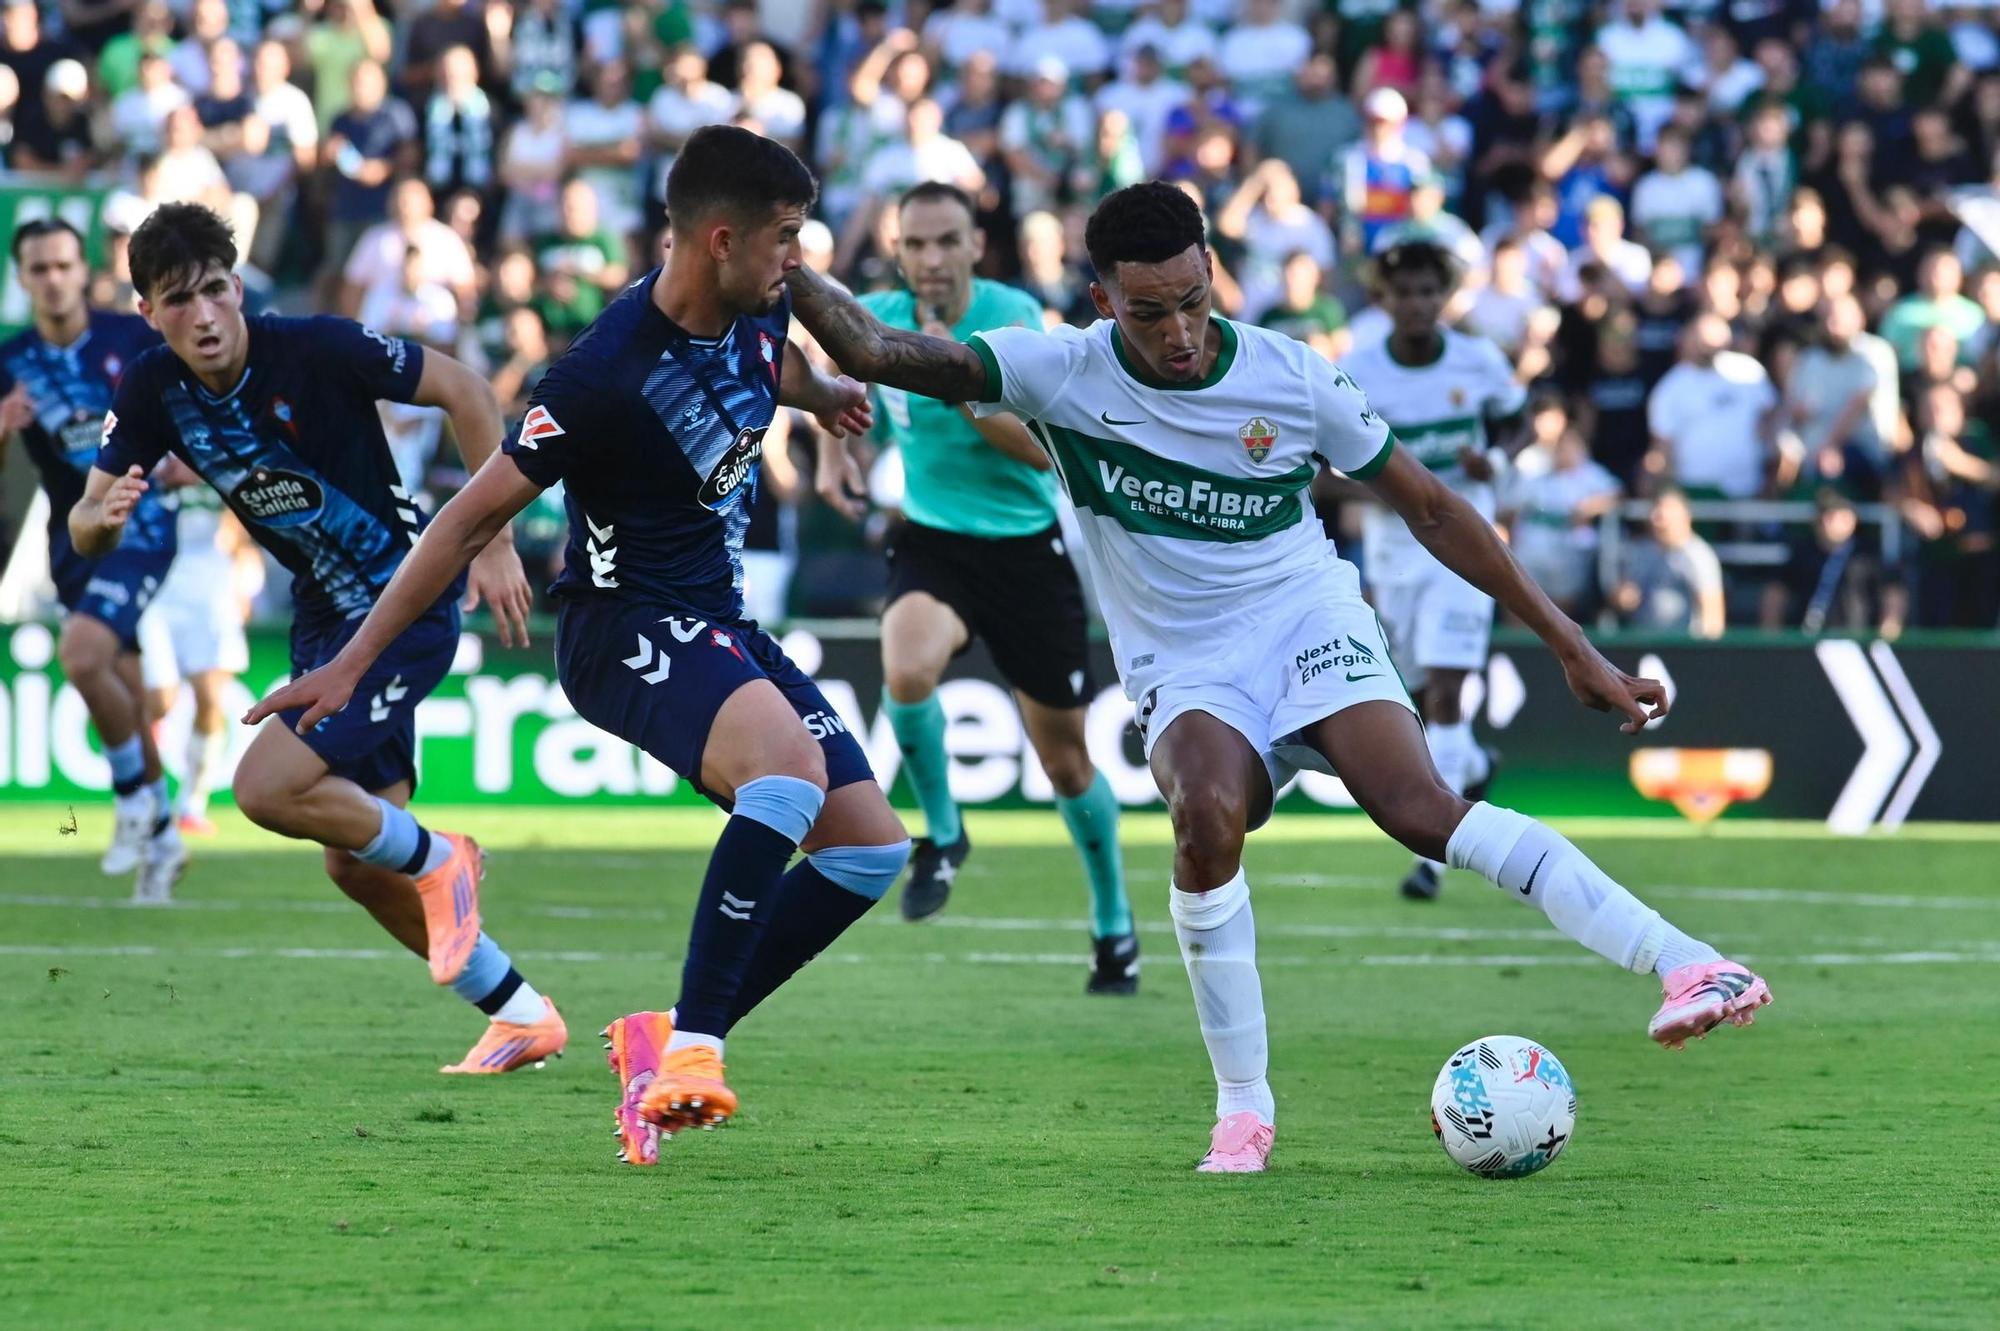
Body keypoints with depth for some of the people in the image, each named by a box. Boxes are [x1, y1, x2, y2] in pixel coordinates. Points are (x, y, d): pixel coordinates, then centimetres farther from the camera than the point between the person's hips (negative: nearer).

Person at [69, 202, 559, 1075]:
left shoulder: (316, 350, -22)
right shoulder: (152, 391, -6)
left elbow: (462, 391, -13)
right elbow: (83, 531, -3)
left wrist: (494, 544, -15)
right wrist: (103, 517, -28)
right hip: (324, 619, 7)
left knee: (266, 789, -21)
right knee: (357, 868, 8)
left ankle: (437, 861, 3)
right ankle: (522, 1015, 22)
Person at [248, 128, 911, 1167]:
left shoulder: (757, 316, 0)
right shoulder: (610, 370, -23)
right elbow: (477, 514, -17)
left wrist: (824, 396, 51)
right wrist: (351, 663, -15)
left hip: (720, 627, 9)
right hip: (624, 625, -9)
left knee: (871, 848, 1)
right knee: (789, 765, -35)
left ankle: (667, 1044, 4)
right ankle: (690, 1050, -34)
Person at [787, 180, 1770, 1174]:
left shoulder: (1291, 377, -7)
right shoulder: (1060, 374, -7)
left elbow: (1429, 509, 3)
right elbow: (875, 353, -11)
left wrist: (1569, 645, 3)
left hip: (1306, 617, -1)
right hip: (1181, 666, 1)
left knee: (1417, 806, -28)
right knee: (1205, 813, -33)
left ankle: (1685, 965, -37)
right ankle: (1242, 1108, -21)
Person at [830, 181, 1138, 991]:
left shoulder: (1013, 316, -15)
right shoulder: (875, 317, -6)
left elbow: (1043, 446, -23)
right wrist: (833, 451, 3)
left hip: (1029, 547, -1)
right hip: (933, 540, 2)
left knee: (1065, 758, 7)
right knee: (907, 672, -33)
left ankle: (1114, 927, 30)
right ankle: (941, 832, -6)